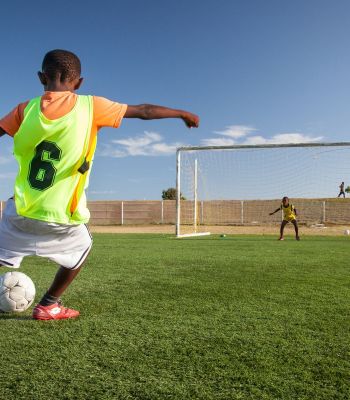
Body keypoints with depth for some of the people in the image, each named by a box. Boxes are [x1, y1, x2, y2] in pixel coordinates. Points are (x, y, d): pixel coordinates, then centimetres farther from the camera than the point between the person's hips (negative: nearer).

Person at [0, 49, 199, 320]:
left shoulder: (26, 109, 1)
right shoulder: (90, 107, -4)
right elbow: (144, 111, 3)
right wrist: (182, 113, 18)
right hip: (62, 215, -1)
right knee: (82, 248, 27)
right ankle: (48, 306, 32)